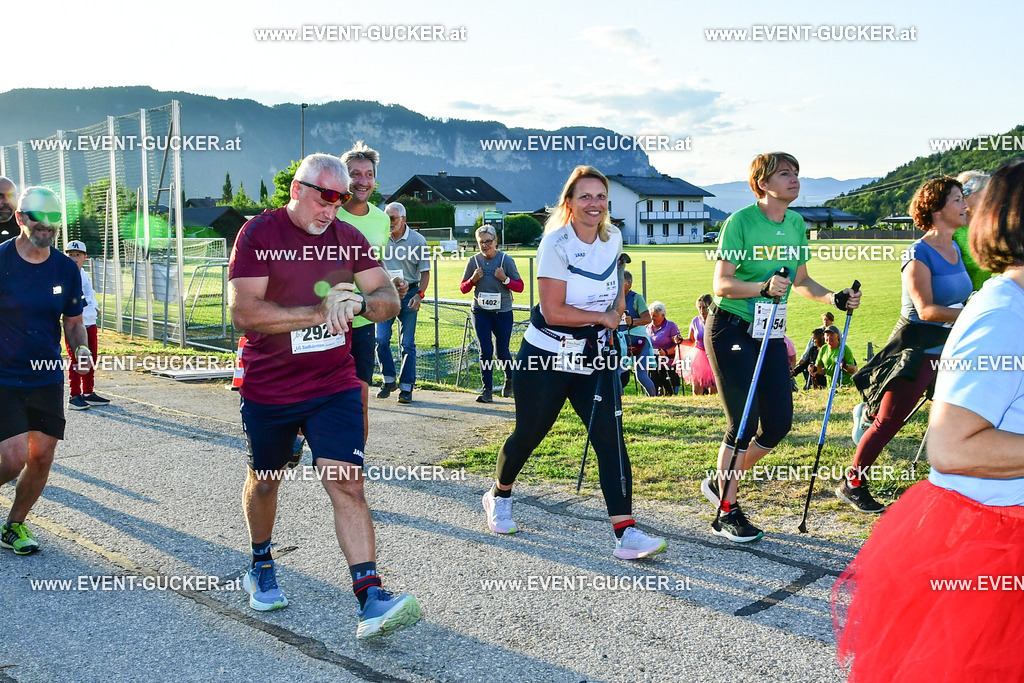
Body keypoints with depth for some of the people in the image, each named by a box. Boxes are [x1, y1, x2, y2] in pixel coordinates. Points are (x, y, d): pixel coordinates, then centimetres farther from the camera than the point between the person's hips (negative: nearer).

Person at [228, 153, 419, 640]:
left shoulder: (348, 238, 3)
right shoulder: (258, 234, -9)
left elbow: (389, 300, 0)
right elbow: (243, 311, -20)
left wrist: (359, 301, -23)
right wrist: (318, 312, -26)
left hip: (334, 385, 2)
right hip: (267, 389, -1)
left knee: (347, 485, -10)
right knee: (264, 481, 18)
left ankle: (371, 599, -12)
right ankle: (261, 567, 44)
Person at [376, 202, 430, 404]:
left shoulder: (417, 240, -1)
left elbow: (425, 271, 0)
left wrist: (419, 295, -12)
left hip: (408, 293, -2)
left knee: (407, 343, 0)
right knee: (381, 338, -5)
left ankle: (406, 387, 7)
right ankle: (389, 381, 13)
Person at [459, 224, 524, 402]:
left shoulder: (506, 260, -5)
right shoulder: (474, 261, 1)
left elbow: (520, 287, -2)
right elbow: (463, 288, 8)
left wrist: (504, 279, -18)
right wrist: (473, 279, -12)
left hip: (502, 312, -1)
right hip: (480, 311, 2)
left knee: (502, 351, 5)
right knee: (485, 350, -6)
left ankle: (509, 380, 34)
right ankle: (487, 389, 1)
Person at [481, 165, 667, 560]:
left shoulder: (613, 238, 2)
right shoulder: (556, 243, -16)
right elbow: (553, 311, -22)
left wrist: (619, 303, 4)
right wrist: (603, 317, -13)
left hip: (593, 355, 5)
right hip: (545, 356, -4)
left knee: (610, 438, -8)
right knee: (529, 435, 10)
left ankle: (626, 534, -9)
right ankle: (499, 497, 39)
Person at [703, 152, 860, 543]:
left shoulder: (797, 224, 8)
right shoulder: (740, 221, -12)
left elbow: (802, 282, 16)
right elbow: (721, 284, -16)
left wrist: (835, 299, 1)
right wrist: (763, 287, -31)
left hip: (771, 334, 7)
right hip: (731, 330, -7)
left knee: (779, 423, 4)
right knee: (743, 424, -6)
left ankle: (721, 482, 26)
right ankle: (726, 514, 10)